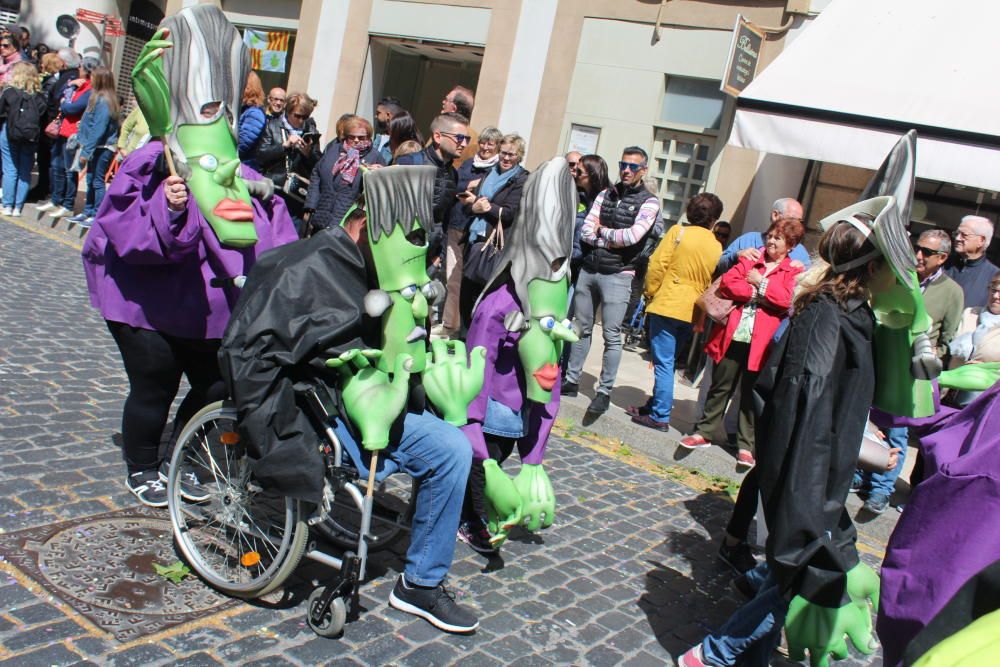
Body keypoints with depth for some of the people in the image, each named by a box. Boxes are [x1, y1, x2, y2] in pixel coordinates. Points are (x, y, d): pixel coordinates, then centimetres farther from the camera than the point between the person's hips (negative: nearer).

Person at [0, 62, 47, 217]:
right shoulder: (39, 97, -3)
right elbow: (44, 119, -2)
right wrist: (36, 135, 7)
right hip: (30, 138, 2)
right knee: (25, 172, 8)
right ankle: (18, 207, 8)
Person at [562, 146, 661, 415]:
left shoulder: (649, 201, -2)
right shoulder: (605, 194, 11)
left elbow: (632, 236, -17)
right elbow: (586, 231, 1)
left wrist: (602, 231, -4)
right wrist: (615, 239, -11)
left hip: (617, 275, -5)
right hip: (588, 269, 5)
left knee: (612, 336, -2)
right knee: (581, 328, 11)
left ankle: (604, 392, 5)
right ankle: (571, 380, 22)